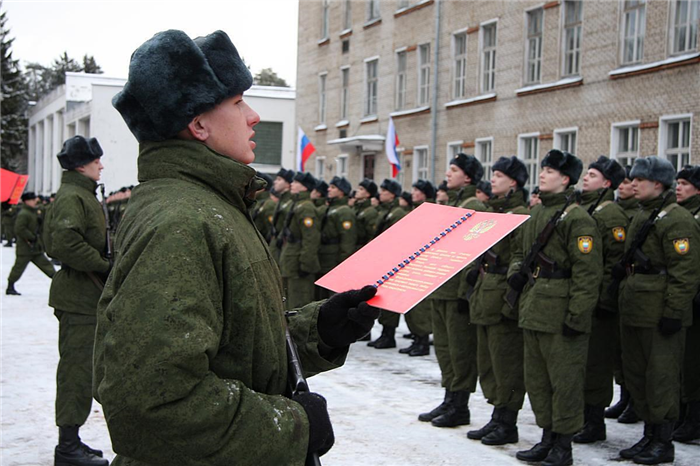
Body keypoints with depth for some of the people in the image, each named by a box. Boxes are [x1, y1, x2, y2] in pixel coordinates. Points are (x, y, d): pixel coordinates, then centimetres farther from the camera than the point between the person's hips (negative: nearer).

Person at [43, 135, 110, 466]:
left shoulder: (82, 195, 18)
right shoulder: (72, 197, -15)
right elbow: (65, 243, -28)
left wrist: (103, 264, 11)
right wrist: (104, 265, -20)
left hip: (84, 295, 11)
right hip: (79, 298, -11)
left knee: (78, 367, 16)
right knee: (78, 369, -6)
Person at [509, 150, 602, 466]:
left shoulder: (576, 218, -13)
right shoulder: (535, 214, 13)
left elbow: (587, 272, -16)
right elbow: (522, 252, 26)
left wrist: (577, 316, -19)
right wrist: (516, 272, 4)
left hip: (560, 313, -9)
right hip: (533, 309, 9)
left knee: (564, 380, 1)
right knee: (536, 378, 16)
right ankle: (547, 437, 29)